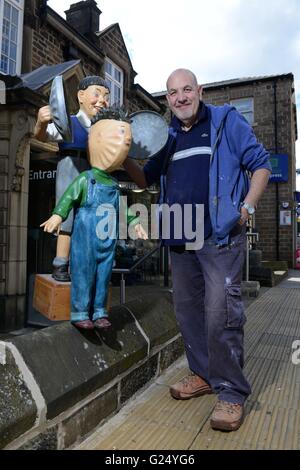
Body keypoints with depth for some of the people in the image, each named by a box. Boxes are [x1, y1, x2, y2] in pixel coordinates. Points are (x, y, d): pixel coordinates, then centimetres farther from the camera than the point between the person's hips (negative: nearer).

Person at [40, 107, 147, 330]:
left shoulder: (115, 185, 11)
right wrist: (58, 215, -28)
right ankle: (80, 313, 13)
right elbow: (68, 198, -15)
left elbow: (122, 208, 21)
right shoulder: (85, 179, -8)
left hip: (107, 243, 6)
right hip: (85, 242, -5)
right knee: (84, 275, 1)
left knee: (104, 277, 11)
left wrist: (135, 223, 19)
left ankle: (100, 312, 23)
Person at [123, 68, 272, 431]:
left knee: (220, 313, -11)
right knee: (188, 310, 11)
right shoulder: (167, 138, 17)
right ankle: (204, 374, 28)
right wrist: (124, 158, 4)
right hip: (180, 239, 6)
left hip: (220, 236, -6)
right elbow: (146, 180, 22)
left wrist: (247, 207, -10)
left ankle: (232, 392, 5)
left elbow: (260, 165, 4)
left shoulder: (226, 120, 4)